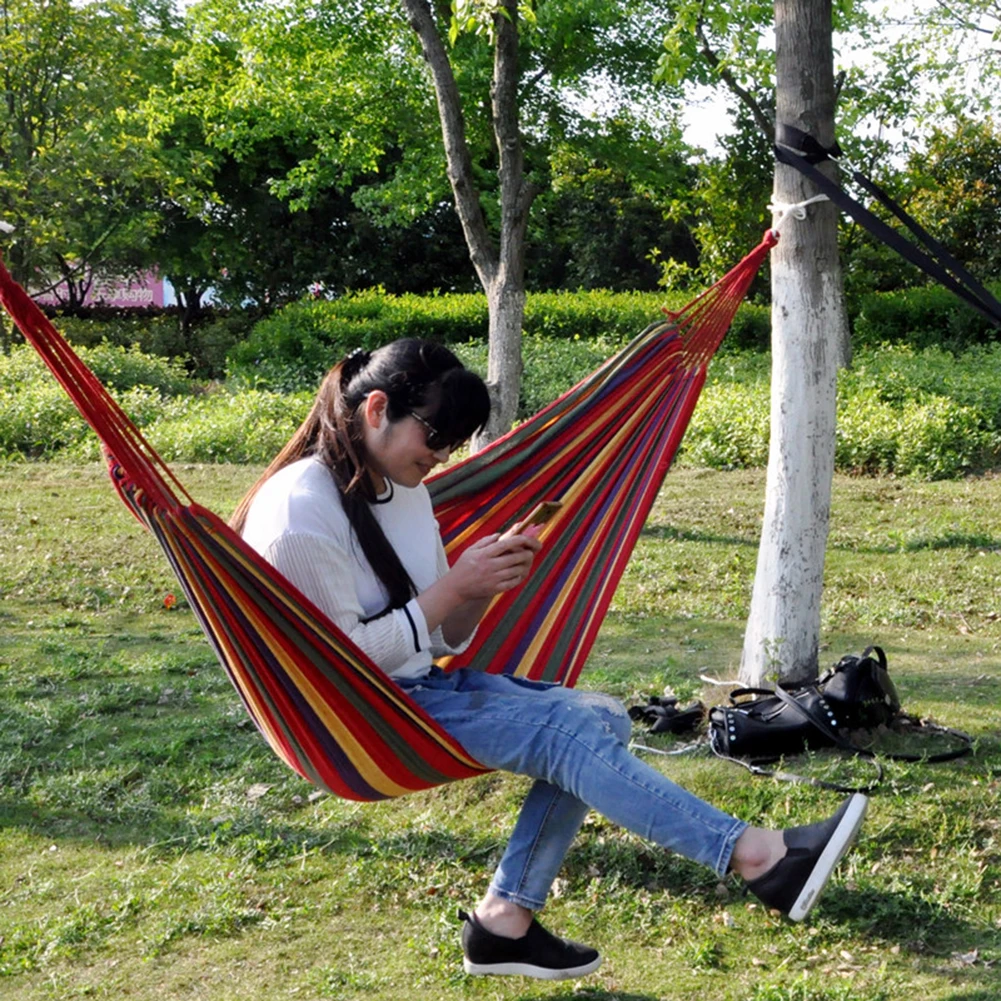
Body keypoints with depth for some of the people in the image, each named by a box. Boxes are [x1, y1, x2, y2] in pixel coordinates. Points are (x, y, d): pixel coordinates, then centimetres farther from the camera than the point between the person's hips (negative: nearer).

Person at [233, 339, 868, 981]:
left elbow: (443, 640, 12)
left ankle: (505, 918, -8)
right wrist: (455, 586, -19)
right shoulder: (301, 511, -16)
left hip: (426, 683, 9)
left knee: (601, 718, -7)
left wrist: (484, 583, -8)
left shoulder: (404, 490, 10)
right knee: (568, 729, -23)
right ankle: (759, 858, -26)